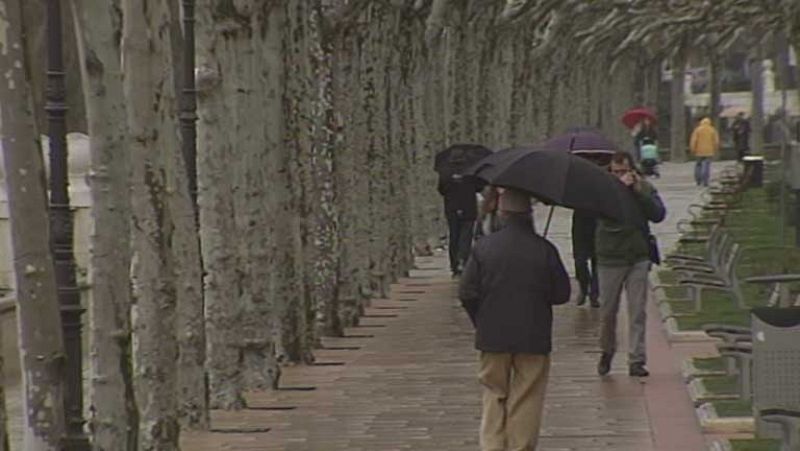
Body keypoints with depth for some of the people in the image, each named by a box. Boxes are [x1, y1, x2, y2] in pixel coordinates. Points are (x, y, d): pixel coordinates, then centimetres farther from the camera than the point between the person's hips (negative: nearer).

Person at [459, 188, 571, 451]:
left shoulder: (484, 247, -6)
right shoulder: (544, 249, -8)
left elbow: (467, 293, -5)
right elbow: (562, 294, -3)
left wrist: (481, 323, 10)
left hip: (492, 337, 1)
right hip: (533, 338, -1)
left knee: (494, 395, 13)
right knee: (526, 399, 8)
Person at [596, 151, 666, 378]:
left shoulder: (645, 188, 3)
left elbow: (658, 214, -9)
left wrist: (640, 192, -18)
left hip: (638, 258, 1)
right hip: (610, 259, -1)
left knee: (638, 312, -2)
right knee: (608, 311, 6)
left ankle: (636, 360, 3)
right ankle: (607, 352, 30)